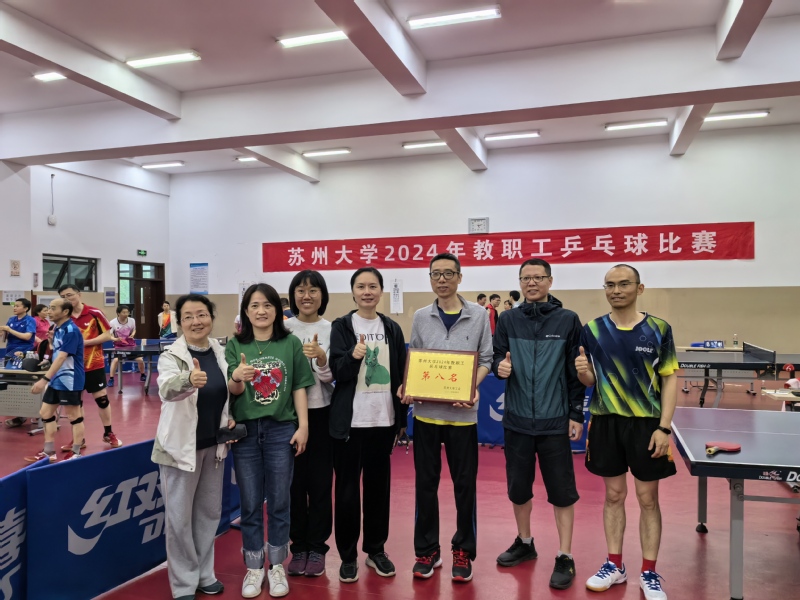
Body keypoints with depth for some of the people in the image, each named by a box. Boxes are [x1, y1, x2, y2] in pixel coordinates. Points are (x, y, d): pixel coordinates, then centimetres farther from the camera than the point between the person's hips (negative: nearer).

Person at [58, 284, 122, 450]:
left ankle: (108, 433, 18)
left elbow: (107, 335, -8)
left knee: (101, 398, 3)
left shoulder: (94, 313, -9)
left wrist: (86, 342, -18)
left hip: (94, 364, -4)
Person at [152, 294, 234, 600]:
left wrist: (231, 418, -3)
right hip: (181, 446, -5)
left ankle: (204, 574, 34)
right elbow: (167, 389, -37)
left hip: (214, 446, 5)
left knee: (209, 512, 16)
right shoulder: (171, 356, -15)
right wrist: (189, 380, -58)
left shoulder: (221, 353, 0)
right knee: (180, 518, 4)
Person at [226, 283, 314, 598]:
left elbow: (299, 387, 1)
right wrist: (237, 378, -27)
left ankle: (276, 566, 26)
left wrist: (303, 425, -6)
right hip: (245, 431, 0)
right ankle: (254, 568, 25)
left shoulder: (291, 343, -1)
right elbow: (233, 391, -4)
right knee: (250, 504, 10)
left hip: (281, 430, 0)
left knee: (279, 502, 9)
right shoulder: (235, 345, 0)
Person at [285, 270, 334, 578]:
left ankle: (317, 547, 21)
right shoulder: (283, 328, 0)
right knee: (294, 482, 9)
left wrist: (320, 357, -26)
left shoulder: (331, 330, -2)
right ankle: (298, 546, 24)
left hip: (321, 412, -1)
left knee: (320, 481, 6)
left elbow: (331, 376, -7)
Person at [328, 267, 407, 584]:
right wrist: (353, 357, -28)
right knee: (347, 487, 4)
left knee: (379, 485, 11)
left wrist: (402, 418, 7)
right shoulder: (341, 326, -2)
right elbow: (336, 373, -8)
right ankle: (348, 555, 18)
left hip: (384, 419, 3)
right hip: (349, 420, -3)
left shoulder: (392, 328, 7)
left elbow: (401, 374, 9)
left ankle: (376, 549, 27)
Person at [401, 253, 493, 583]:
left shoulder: (479, 315, 0)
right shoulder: (420, 317, 5)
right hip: (426, 412, 2)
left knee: (465, 484, 8)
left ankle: (463, 551, 25)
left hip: (462, 412, -1)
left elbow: (485, 359, 1)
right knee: (426, 483, 10)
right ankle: (426, 550, 25)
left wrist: (472, 387, -15)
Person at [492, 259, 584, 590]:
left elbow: (576, 373, -1)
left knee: (562, 491, 4)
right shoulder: (508, 320, 4)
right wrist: (500, 367, -17)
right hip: (517, 420, 3)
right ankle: (524, 543, 35)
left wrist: (577, 415, -3)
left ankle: (565, 557, 18)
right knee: (518, 487, 14)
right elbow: (496, 358, 6)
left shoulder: (568, 320, -2)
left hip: (555, 422, -2)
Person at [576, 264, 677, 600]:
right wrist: (583, 371, -18)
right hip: (606, 422, 2)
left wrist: (664, 427, -10)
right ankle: (615, 565, 26)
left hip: (647, 423, -1)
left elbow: (670, 379, -3)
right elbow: (590, 380, 6)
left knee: (647, 499, 7)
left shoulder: (658, 329, -5)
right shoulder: (592, 330, 0)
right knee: (613, 495, 12)